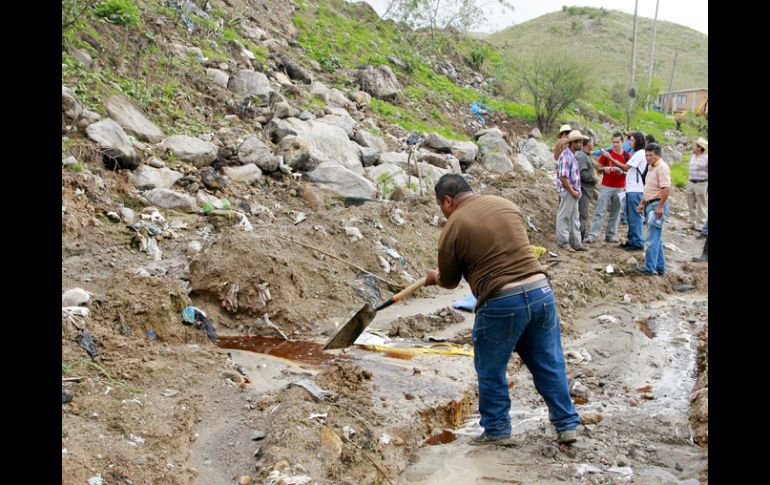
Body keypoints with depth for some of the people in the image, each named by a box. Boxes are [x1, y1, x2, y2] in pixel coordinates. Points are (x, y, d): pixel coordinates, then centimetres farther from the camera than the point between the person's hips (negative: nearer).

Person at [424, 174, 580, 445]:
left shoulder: (453, 227, -3)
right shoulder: (507, 205, 12)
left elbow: (449, 282, 9)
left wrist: (434, 277, 31)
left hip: (501, 303, -5)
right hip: (541, 290, 5)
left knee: (490, 370, 15)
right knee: (549, 364, 16)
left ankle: (496, 428, 26)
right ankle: (567, 425, 24)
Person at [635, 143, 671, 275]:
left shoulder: (662, 167, -14)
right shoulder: (651, 167, 17)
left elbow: (666, 189, -22)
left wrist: (660, 207, -24)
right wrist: (642, 203, 22)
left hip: (657, 205, -10)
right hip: (650, 205, 10)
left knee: (653, 238, -9)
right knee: (656, 238, 13)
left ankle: (650, 267, -8)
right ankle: (660, 267, 19)